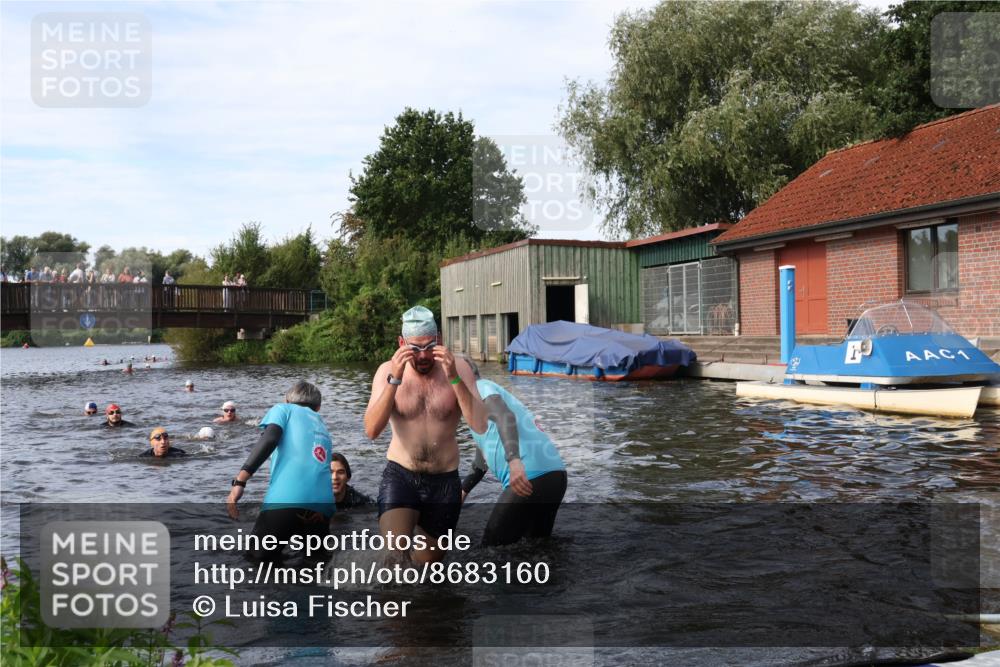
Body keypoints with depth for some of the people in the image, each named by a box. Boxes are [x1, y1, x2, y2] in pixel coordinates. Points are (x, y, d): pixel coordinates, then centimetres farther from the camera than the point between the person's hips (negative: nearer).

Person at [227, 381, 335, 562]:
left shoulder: (283, 409, 18)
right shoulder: (323, 428, 33)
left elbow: (269, 439, -2)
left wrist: (239, 481, -9)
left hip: (286, 500, -5)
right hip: (322, 505, 5)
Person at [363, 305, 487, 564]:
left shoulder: (459, 370, -5)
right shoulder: (388, 370, -4)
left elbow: (480, 425, -16)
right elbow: (371, 430, -15)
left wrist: (454, 378, -26)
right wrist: (394, 380, -25)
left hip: (445, 482, 2)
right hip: (400, 477, -1)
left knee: (429, 560, 16)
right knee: (396, 555, -25)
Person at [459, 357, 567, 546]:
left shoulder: (479, 387, 4)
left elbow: (505, 416, -20)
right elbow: (481, 464, 41)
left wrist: (514, 461, -34)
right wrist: (463, 490, 49)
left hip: (530, 477, -10)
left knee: (494, 547, 1)